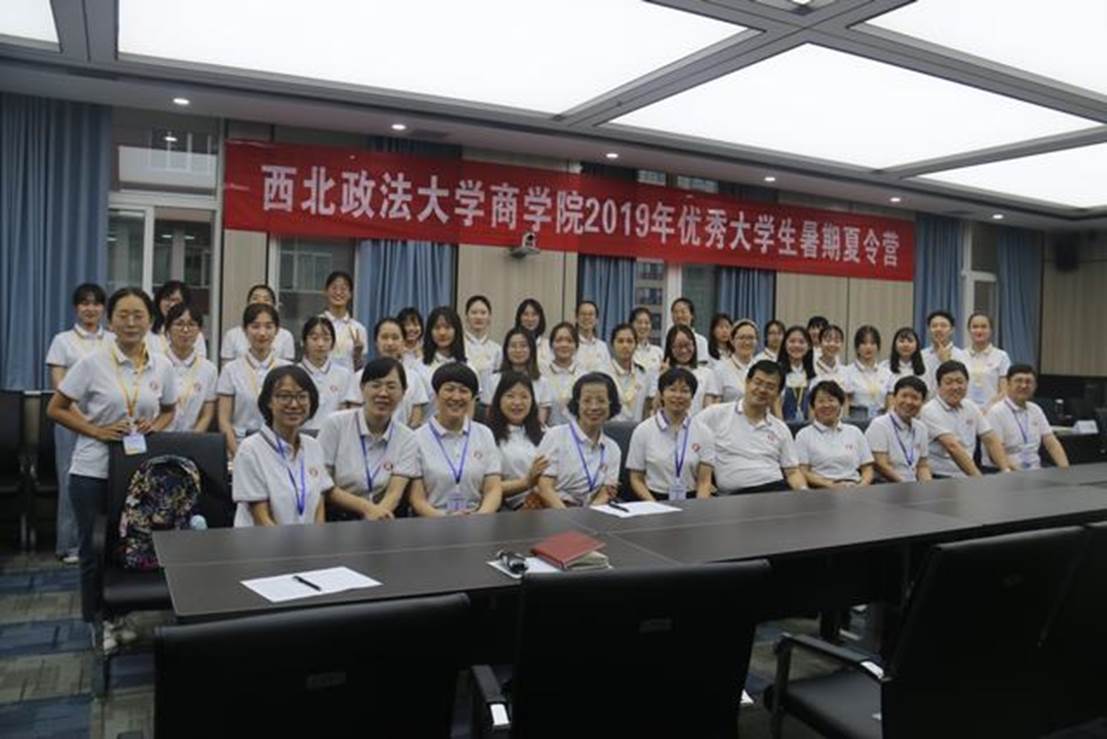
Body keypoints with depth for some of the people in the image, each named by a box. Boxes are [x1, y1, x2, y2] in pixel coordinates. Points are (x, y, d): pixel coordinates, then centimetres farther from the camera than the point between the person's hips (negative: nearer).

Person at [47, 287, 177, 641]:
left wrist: (155, 425, -6)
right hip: (94, 472, -3)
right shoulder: (92, 364, -8)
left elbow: (169, 411, 16)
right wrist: (96, 430, -14)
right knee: (94, 548, 8)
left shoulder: (162, 366, 1)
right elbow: (55, 409, -2)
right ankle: (97, 621, 24)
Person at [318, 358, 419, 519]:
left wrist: (376, 513, -26)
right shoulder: (335, 424, -2)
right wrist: (366, 507, -13)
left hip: (380, 523, 2)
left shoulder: (407, 439, 3)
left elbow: (395, 493, -6)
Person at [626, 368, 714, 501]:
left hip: (691, 501, 2)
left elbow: (705, 481, 3)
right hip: (655, 499, -2)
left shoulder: (702, 432, 7)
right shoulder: (643, 431, 2)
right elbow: (636, 479, 3)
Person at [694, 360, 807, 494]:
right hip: (735, 495, -4)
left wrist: (804, 492, -2)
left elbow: (792, 471, 18)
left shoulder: (781, 429, 19)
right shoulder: (716, 414, 6)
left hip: (777, 488, 4)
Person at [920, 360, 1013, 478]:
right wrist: (978, 478, -27)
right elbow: (952, 447, -21)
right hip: (940, 479, -7)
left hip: (966, 477, 7)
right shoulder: (930, 411, -11)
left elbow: (991, 441, 9)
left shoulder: (971, 407, 12)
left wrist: (1006, 471, -6)